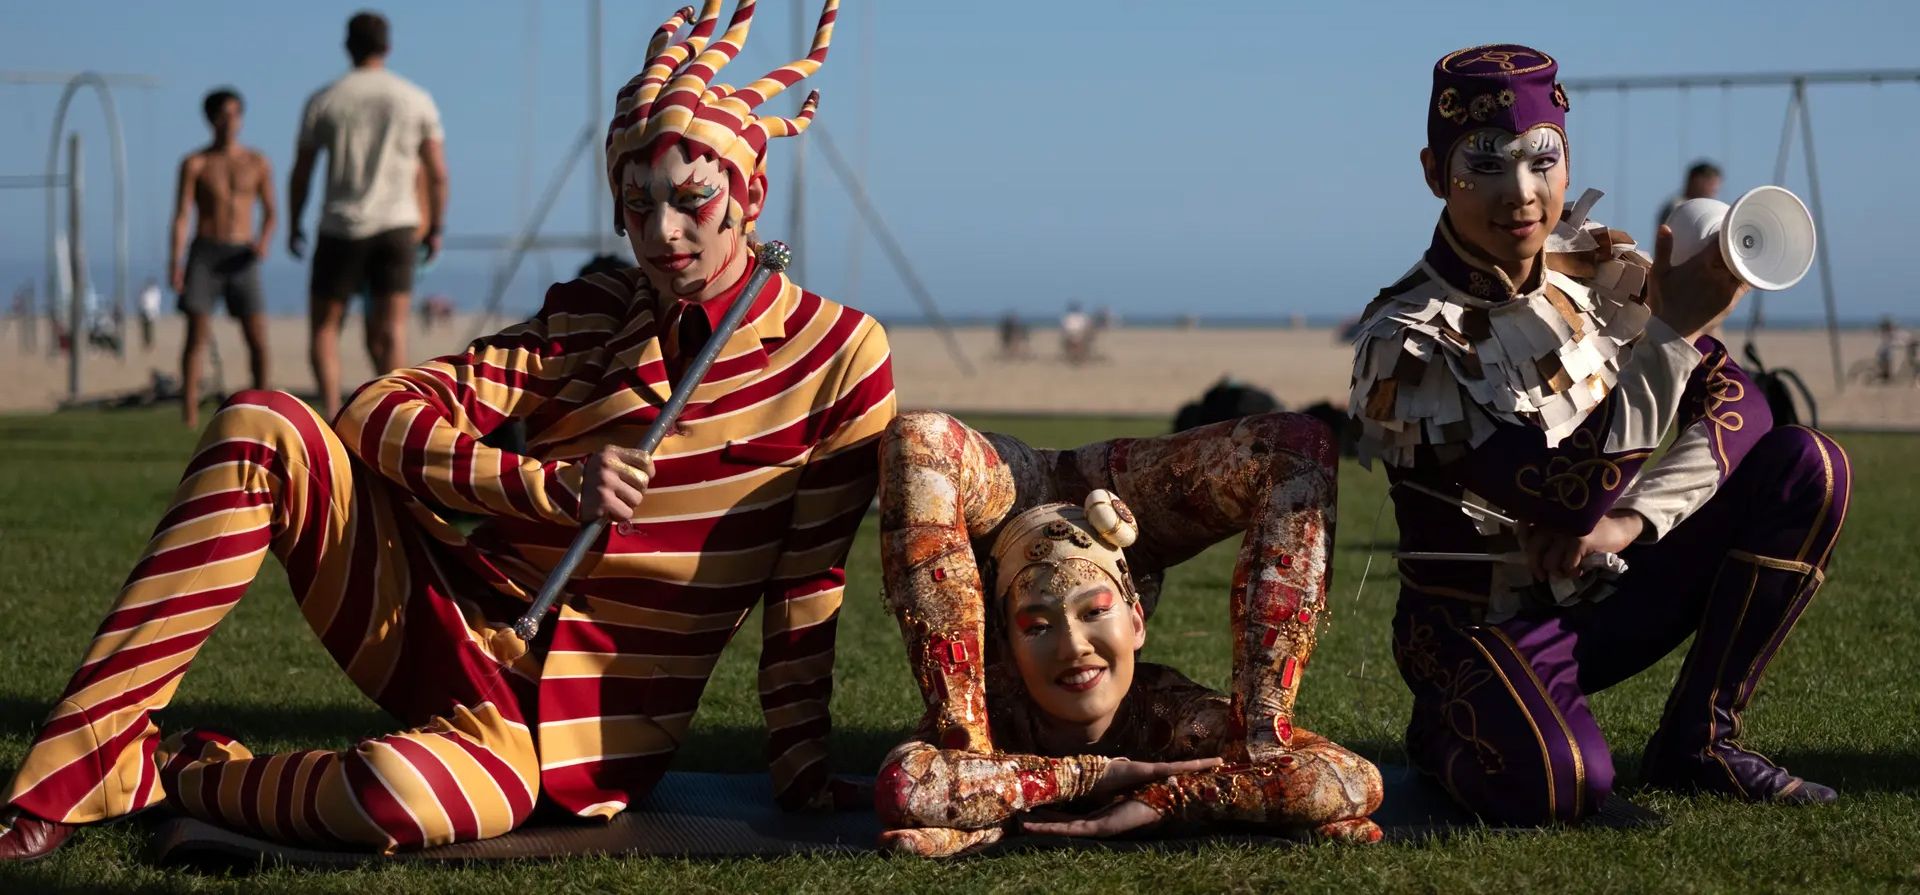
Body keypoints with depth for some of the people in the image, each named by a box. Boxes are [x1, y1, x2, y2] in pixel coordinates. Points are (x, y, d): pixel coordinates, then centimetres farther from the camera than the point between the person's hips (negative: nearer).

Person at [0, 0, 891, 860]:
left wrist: (799, 766, -7)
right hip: (453, 624, 5)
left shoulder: (836, 352, -3)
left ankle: (178, 772, -8)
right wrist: (552, 484, -17)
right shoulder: (583, 320, 8)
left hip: (584, 718, -4)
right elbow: (376, 412, -3)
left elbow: (808, 582, -3)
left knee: (396, 801, -40)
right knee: (260, 428, -18)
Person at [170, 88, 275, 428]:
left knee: (258, 338, -5)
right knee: (197, 335, -9)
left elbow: (270, 212, 12)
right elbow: (181, 215, -3)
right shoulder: (195, 164, 2)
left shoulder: (258, 163, 7)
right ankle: (189, 413, -10)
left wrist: (263, 242, -9)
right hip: (205, 254, -1)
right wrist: (175, 261, -16)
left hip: (242, 258, 2)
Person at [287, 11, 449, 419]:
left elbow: (301, 173, 4)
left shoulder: (323, 101, 1)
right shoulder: (416, 100, 4)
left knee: (324, 324, 9)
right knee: (390, 328, -1)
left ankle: (331, 412, -5)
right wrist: (436, 228, 13)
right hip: (397, 224, 1)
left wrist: (294, 226, 17)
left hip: (341, 229, -1)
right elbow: (438, 174, 3)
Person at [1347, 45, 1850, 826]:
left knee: (1806, 467, -10)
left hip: (1609, 596, 6)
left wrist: (1631, 519, -18)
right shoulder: (1407, 341, -21)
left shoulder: (1602, 270, -2)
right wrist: (1672, 331, -34)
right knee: (1557, 786, -37)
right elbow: (1569, 499, -29)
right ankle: (1455, 735, 3)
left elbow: (1740, 407, -3)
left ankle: (1697, 742, -1)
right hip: (1486, 625, -6)